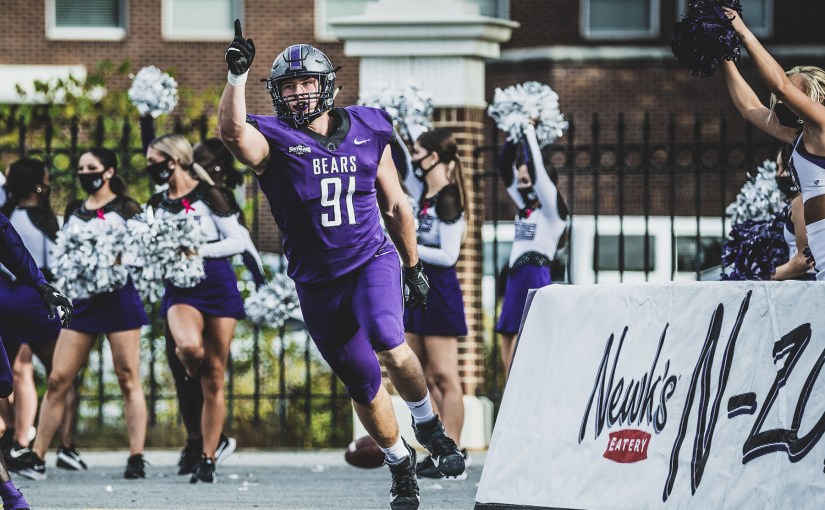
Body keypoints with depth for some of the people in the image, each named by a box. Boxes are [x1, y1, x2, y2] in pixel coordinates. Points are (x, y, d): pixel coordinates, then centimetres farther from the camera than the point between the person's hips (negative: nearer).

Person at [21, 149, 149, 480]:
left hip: (119, 297, -4)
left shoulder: (125, 209, 3)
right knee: (58, 380, -1)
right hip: (82, 300, 5)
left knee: (128, 379, -4)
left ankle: (136, 459, -4)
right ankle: (37, 456, 0)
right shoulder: (74, 212, 17)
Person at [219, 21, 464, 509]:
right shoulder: (274, 141, -6)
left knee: (390, 346, -29)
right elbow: (232, 131, -31)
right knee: (364, 386, 9)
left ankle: (429, 425, -3)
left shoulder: (367, 132, 1)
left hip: (372, 260, -1)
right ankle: (401, 465, 31)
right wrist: (238, 75, -41)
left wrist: (414, 267, 16)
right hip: (318, 282, 1)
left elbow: (395, 206, 11)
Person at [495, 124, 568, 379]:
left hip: (535, 283, -8)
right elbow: (505, 167, 19)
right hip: (515, 283, 8)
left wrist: (529, 130, -7)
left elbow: (537, 169, -13)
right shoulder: (524, 208, 16)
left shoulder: (552, 211, -4)